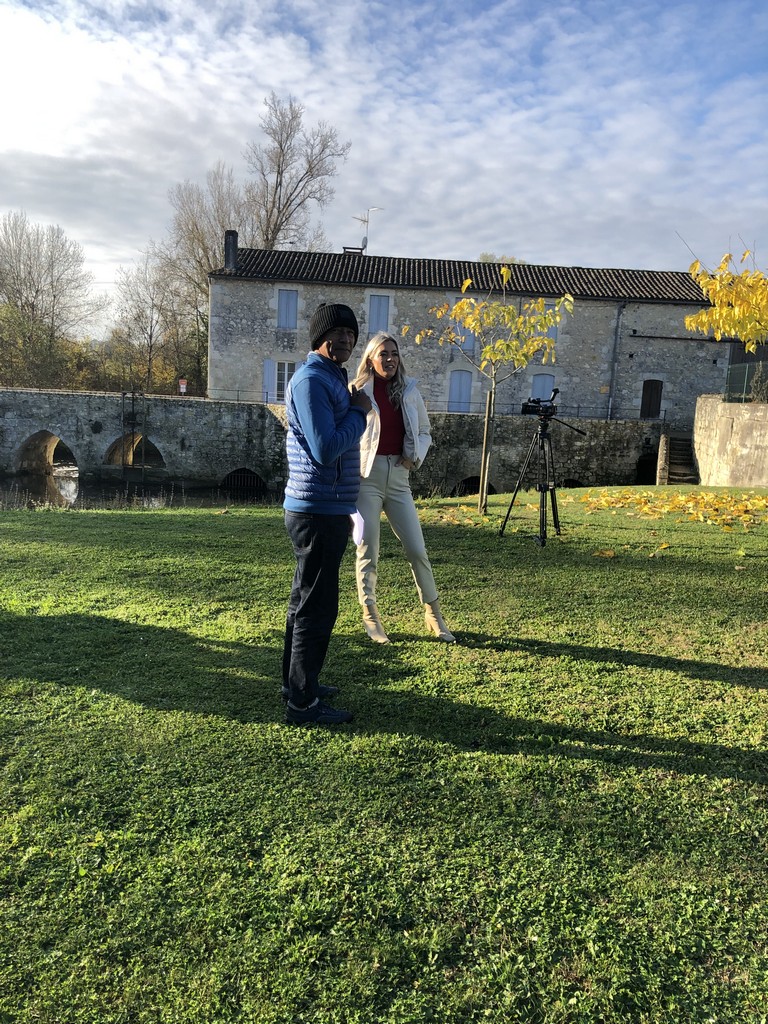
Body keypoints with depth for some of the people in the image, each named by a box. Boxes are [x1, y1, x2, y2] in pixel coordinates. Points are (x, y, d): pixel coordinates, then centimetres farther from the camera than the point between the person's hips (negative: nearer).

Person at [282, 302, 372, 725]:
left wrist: (353, 410, 7)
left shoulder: (332, 378, 17)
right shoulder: (312, 380, -15)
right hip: (319, 510, -11)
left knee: (308, 601, 18)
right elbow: (326, 449, -23)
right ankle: (303, 702, 7)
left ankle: (298, 683, 31)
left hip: (326, 509, 11)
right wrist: (359, 412, -12)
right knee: (317, 607, -4)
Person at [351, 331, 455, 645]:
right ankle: (369, 615, 14)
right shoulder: (357, 392, 0)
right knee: (368, 548, -1)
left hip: (398, 477, 3)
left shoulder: (409, 390, 9)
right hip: (366, 475, -3)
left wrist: (416, 456, 1)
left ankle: (433, 613, 17)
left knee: (416, 549, 3)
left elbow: (424, 431, 18)